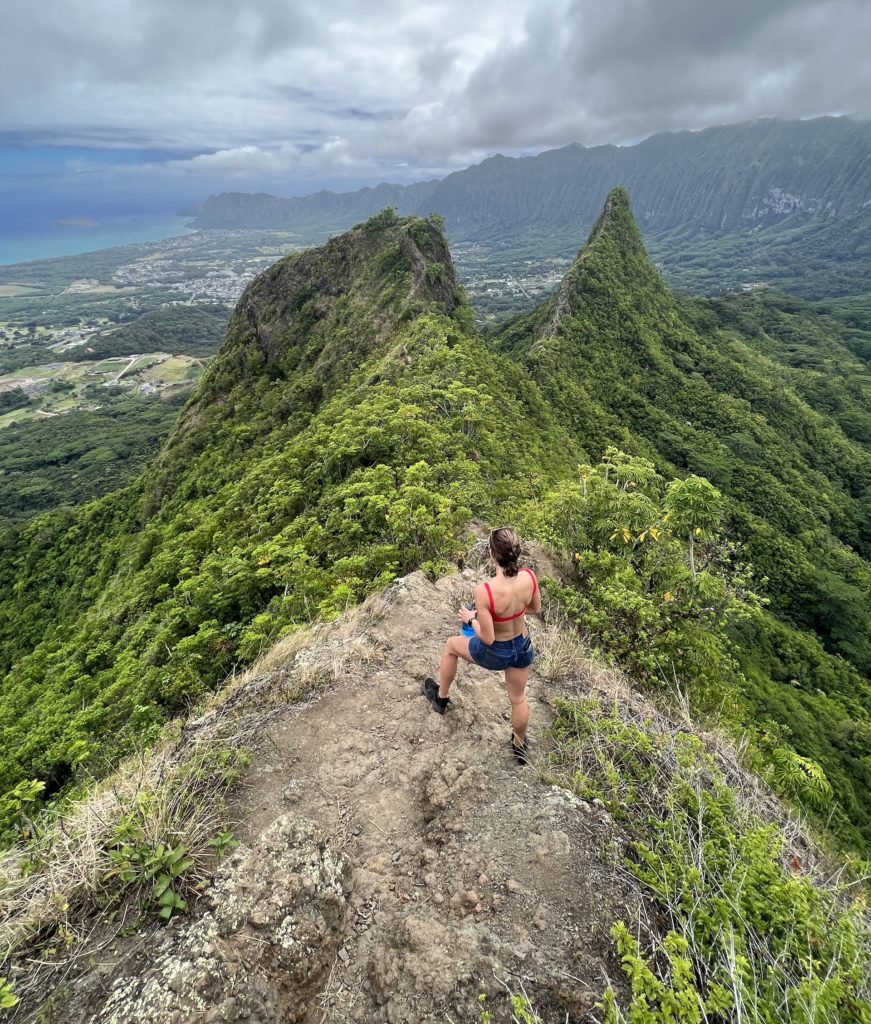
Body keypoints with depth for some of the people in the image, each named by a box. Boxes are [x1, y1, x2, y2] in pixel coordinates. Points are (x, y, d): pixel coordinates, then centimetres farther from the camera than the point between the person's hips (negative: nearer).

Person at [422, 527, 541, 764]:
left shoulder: (484, 591, -36)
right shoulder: (529, 577, -21)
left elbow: (487, 637, -26)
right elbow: (536, 608, -1)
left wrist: (470, 619, -8)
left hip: (495, 652, -4)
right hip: (523, 647, 4)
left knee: (451, 645, 27)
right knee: (518, 698, 29)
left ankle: (441, 697, 50)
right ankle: (520, 746, 55)